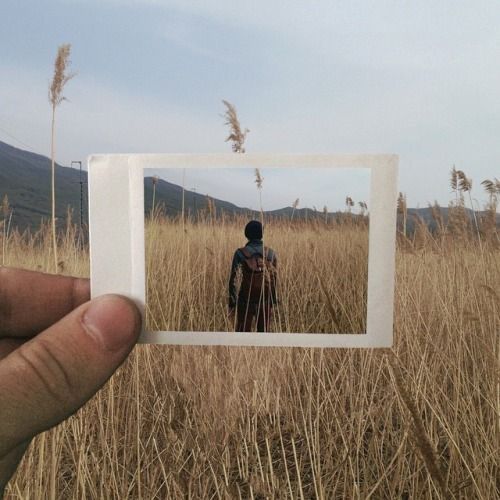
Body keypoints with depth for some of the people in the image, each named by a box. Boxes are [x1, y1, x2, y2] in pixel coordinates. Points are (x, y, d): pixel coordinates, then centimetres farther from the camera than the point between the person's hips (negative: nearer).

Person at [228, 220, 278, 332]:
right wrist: (272, 303, 10)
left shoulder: (240, 253, -8)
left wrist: (232, 304, -3)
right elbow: (274, 280, 1)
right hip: (265, 302, 2)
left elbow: (233, 279, -10)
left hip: (245, 301, -2)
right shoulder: (271, 253, -1)